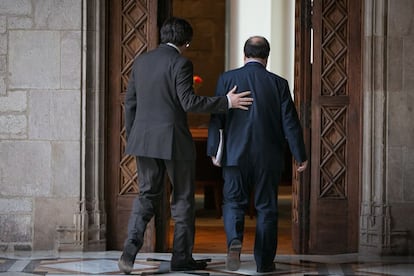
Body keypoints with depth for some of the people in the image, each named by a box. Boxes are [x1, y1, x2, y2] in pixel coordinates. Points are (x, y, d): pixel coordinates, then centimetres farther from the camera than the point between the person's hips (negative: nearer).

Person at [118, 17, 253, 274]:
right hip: (174, 140, -5)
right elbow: (189, 101, -19)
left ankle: (131, 249, -7)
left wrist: (132, 138, 20)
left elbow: (130, 103, 12)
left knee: (147, 195, 12)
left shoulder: (142, 61, 9)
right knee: (183, 198, 9)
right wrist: (226, 102, -15)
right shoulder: (180, 63, -11)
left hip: (144, 138, 6)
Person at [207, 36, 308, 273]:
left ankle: (235, 240, -17)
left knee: (234, 202, 10)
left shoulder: (227, 79, -2)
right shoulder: (278, 83, -2)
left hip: (236, 155, 0)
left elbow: (217, 118, -2)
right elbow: (290, 123, -2)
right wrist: (301, 155, 5)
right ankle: (264, 260, 12)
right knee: (266, 207, 9)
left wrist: (214, 151, 4)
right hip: (269, 156, 0)